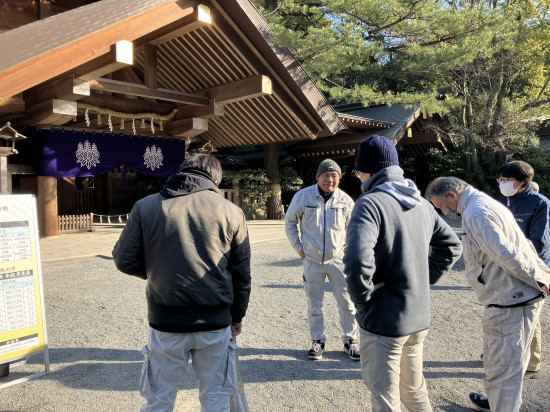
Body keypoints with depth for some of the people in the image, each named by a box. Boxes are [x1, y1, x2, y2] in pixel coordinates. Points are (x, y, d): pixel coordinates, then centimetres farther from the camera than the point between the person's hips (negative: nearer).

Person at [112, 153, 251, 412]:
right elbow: (241, 273, 2)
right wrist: (237, 316, 15)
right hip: (215, 323, 0)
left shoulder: (145, 207, -4)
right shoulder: (231, 212, -4)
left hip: (166, 322, 0)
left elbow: (124, 261, -1)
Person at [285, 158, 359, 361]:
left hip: (338, 260, 1)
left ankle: (350, 340, 23)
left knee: (347, 303, 5)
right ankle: (317, 341, 27)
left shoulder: (345, 200, -3)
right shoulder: (303, 196, -7)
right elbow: (289, 221, 6)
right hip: (312, 260, 0)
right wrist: (298, 246, 2)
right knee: (314, 304, 10)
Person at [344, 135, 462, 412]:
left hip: (382, 320, -7)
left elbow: (357, 260, -33)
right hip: (419, 317, 8)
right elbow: (451, 246, 18)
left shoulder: (370, 203, -19)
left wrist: (363, 298, -17)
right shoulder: (422, 204, 6)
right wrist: (425, 280, 13)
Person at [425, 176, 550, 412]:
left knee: (503, 367, 1)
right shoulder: (485, 203, 14)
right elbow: (522, 245, 16)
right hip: (516, 297, 11)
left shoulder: (475, 214, -20)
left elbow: (508, 255, -24)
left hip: (510, 302, -11)